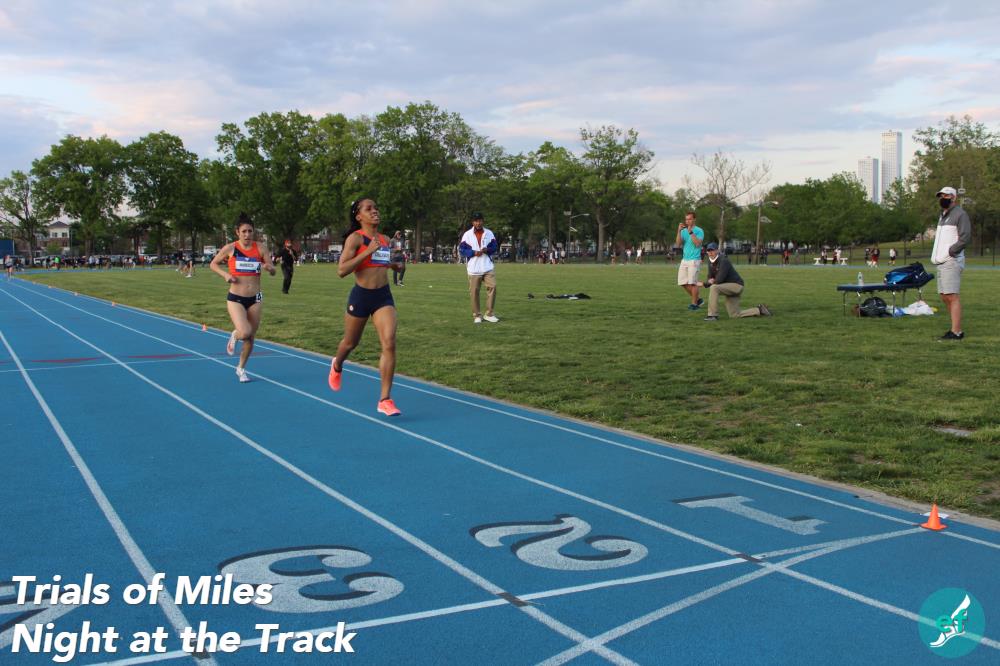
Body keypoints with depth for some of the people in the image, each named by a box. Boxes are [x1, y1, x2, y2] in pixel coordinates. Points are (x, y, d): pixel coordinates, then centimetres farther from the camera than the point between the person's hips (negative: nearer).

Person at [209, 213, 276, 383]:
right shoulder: (230, 249, -6)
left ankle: (241, 368, 32)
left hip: (255, 299, 2)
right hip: (235, 298, -2)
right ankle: (235, 336, 16)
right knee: (245, 333, -22)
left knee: (250, 337, 10)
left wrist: (269, 267, -23)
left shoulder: (261, 248, -2)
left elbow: (273, 271, 0)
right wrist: (225, 274, -10)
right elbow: (213, 264, 9)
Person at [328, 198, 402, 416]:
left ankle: (385, 400, -9)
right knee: (351, 342, 17)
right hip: (361, 296, -3)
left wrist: (394, 264, 14)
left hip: (384, 296, 4)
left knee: (389, 344, -14)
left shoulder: (385, 240, 10)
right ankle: (337, 367, 54)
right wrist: (368, 251, -23)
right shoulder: (355, 238, -9)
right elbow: (341, 270, -20)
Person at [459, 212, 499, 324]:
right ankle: (477, 315, 11)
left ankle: (489, 314, 1)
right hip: (473, 268, -1)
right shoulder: (467, 234, 1)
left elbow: (495, 247, 9)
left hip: (488, 267, 2)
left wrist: (487, 250, -12)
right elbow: (461, 249, -1)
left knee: (492, 286, -10)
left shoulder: (489, 233, 8)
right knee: (474, 291, -1)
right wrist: (473, 252, -16)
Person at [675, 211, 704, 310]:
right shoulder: (683, 231, 12)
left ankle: (694, 304, 2)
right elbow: (678, 243, 0)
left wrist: (690, 232, -20)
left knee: (692, 283, -9)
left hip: (694, 260, -6)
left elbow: (698, 243, -18)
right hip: (684, 260, 6)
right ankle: (697, 299, 20)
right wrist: (679, 231, -11)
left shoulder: (699, 231, -4)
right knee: (683, 283, 5)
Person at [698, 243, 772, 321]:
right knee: (735, 315, 7)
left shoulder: (723, 261, -21)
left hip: (736, 285, -9)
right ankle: (759, 310, 23)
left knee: (714, 288, -32)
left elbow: (719, 280, -29)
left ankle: (713, 315, -28)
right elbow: (710, 278, 8)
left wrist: (703, 284, -21)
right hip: (728, 287, 9)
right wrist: (709, 281, -17)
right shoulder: (711, 261, 4)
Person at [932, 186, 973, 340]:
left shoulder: (960, 214, -7)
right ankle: (956, 328, 18)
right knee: (945, 297, 11)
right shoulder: (942, 215, 21)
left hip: (952, 261, -10)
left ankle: (956, 332, -14)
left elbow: (966, 238, -16)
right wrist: (935, 255, 13)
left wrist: (950, 251, -16)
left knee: (952, 296, -13)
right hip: (941, 262, 10)